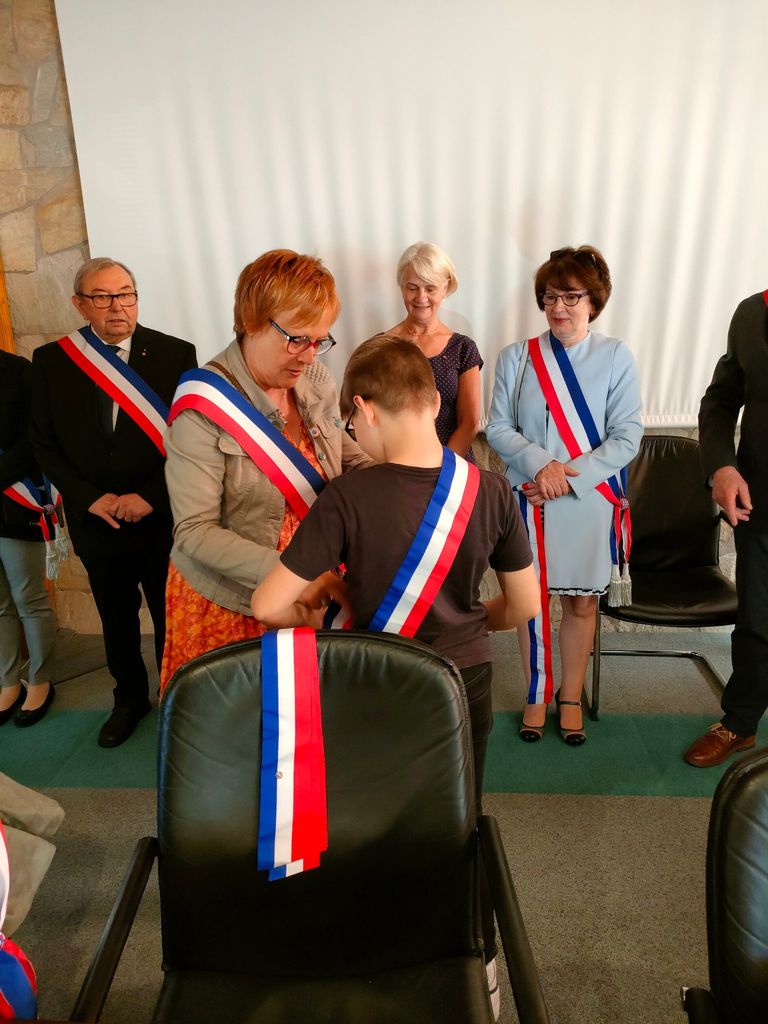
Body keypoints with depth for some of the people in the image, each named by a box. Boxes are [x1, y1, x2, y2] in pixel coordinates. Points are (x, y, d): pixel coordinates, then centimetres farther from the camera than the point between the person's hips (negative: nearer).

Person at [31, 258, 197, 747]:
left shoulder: (176, 354, -8)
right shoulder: (51, 361, -1)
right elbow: (45, 444, 2)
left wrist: (150, 496, -17)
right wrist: (90, 498, -10)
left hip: (163, 520, -2)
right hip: (97, 521, 3)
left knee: (170, 619, 11)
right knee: (117, 620, 20)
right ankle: (130, 699, 42)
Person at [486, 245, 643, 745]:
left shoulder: (615, 356, -3)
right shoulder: (516, 358, 1)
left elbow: (627, 435, -7)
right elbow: (498, 428, -2)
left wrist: (571, 477, -16)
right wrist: (540, 464, -18)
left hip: (591, 500, 0)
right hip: (530, 499, 1)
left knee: (582, 601, 11)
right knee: (532, 599, 9)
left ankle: (571, 698, 30)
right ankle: (537, 694, 29)